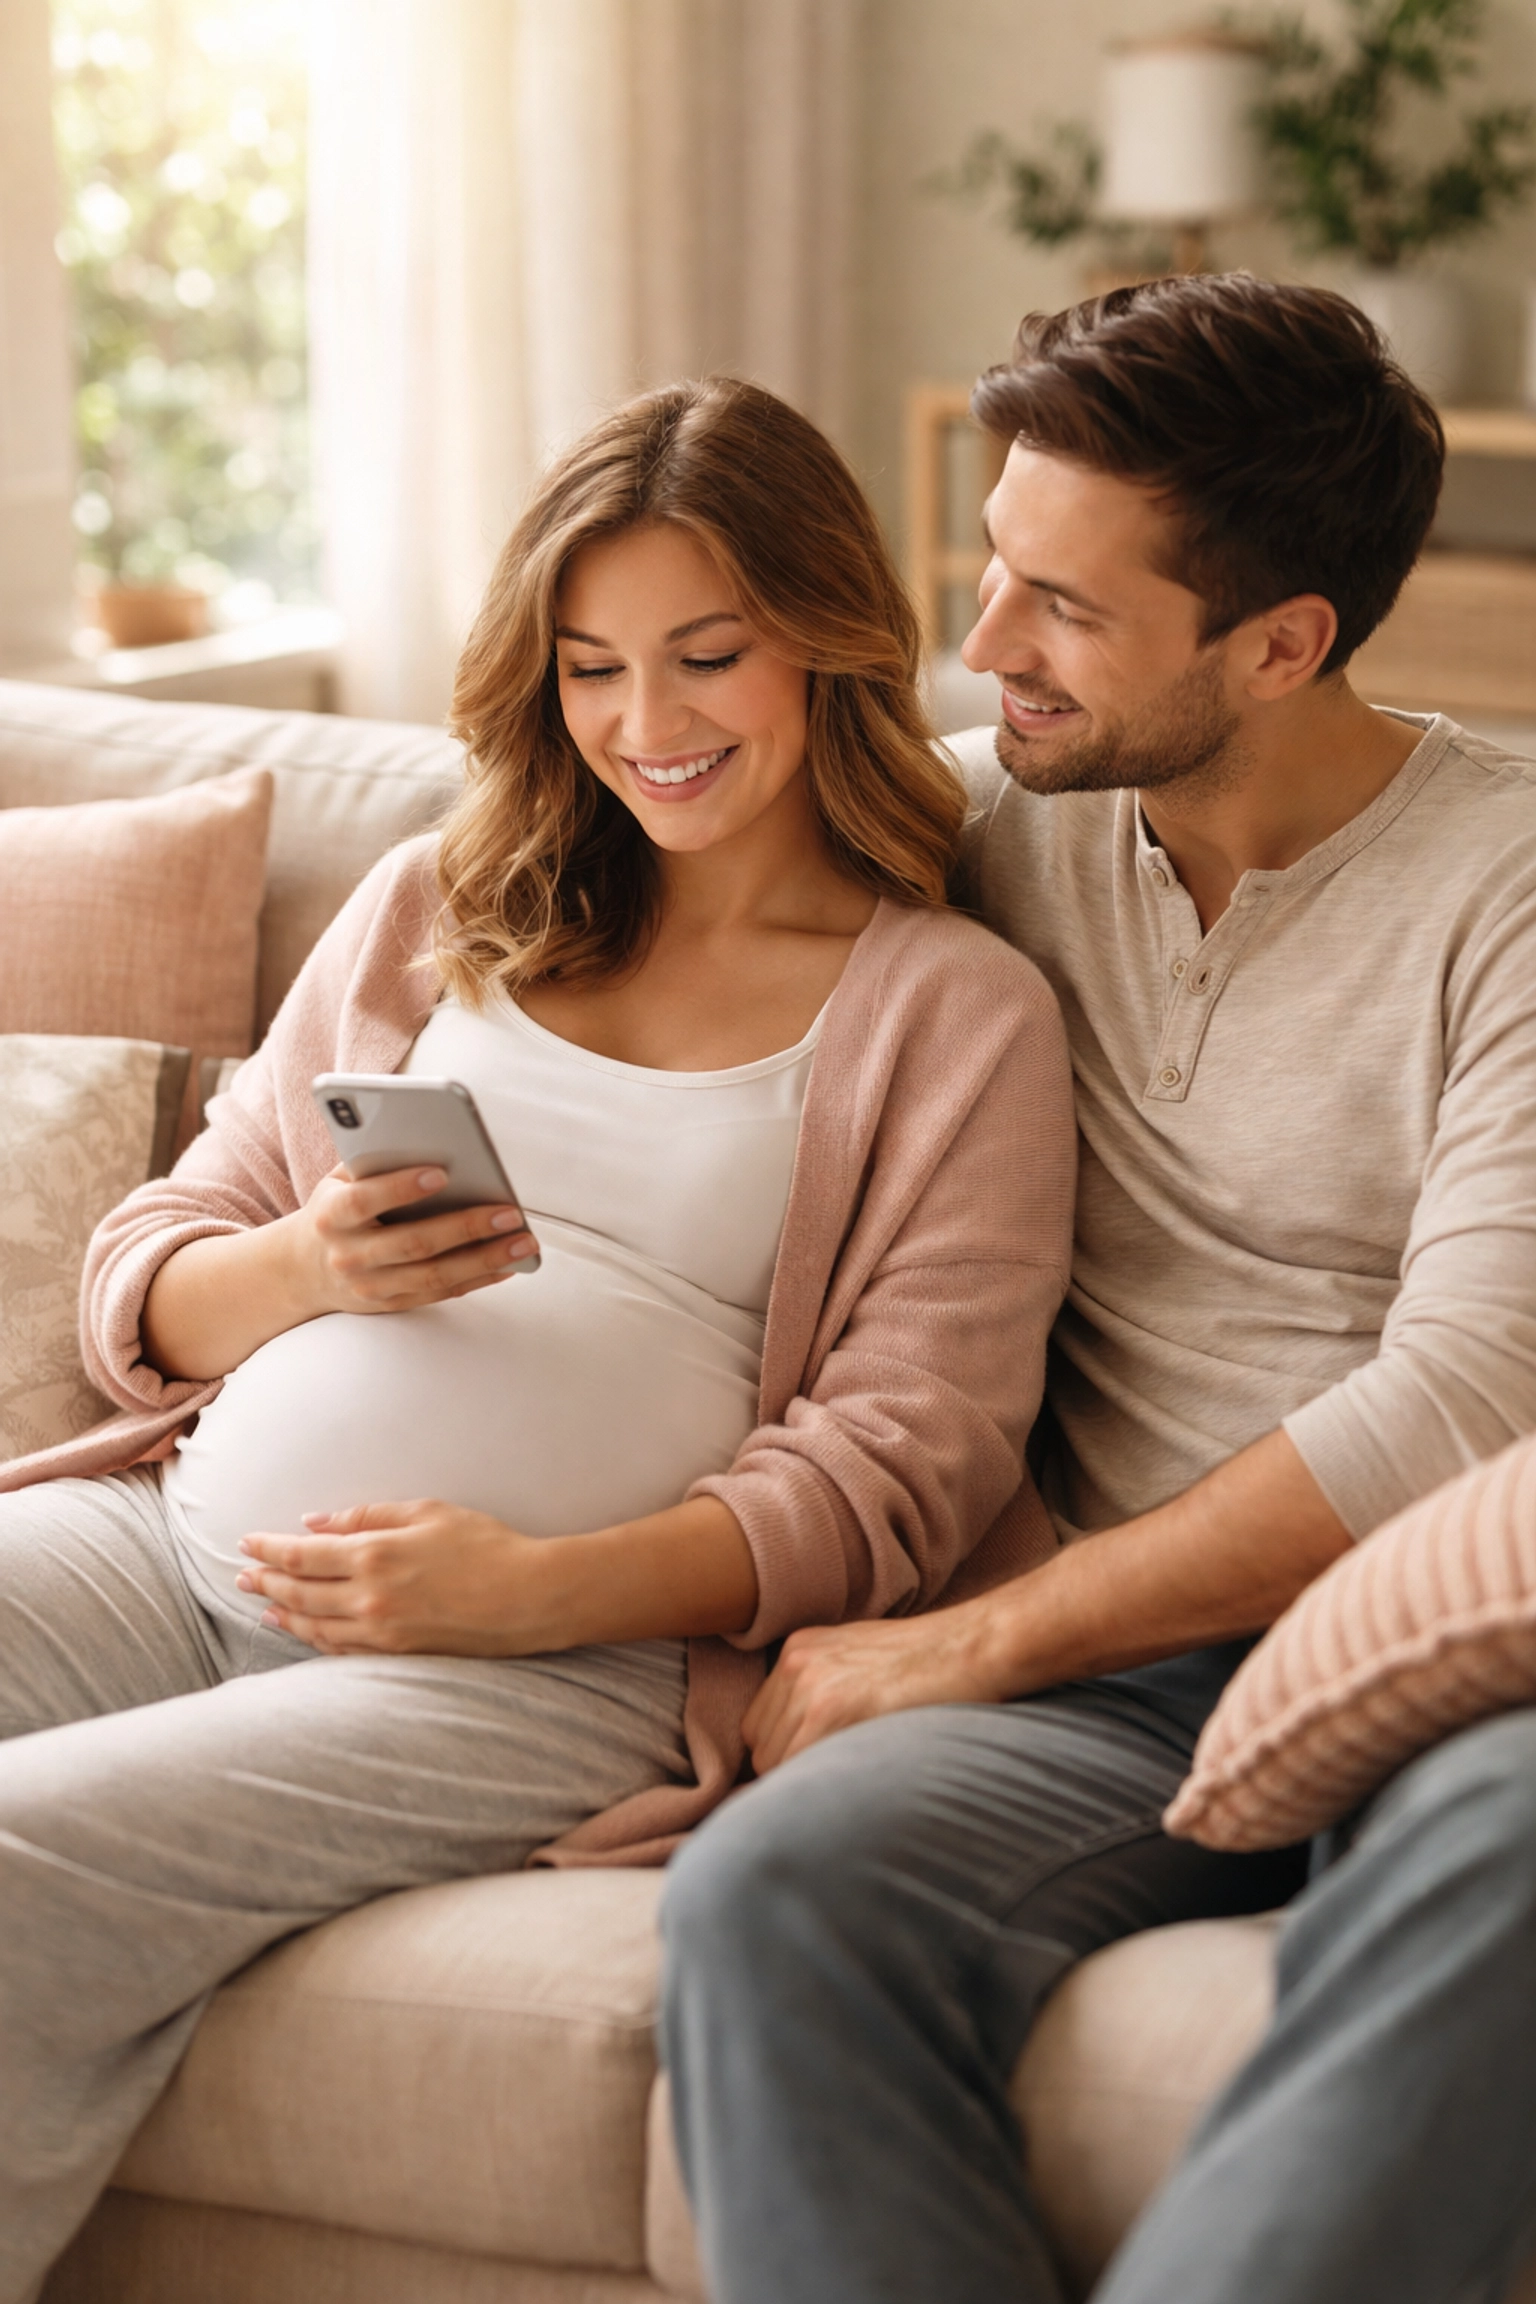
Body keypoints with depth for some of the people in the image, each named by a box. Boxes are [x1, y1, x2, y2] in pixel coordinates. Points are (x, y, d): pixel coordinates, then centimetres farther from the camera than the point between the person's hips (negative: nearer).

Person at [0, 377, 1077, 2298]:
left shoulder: (959, 1018, 7)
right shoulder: (433, 909, 21)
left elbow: (904, 1461, -3)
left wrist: (541, 1589, -18)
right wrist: (311, 1269, -5)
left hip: (566, 1653, -5)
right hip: (179, 1539, 5)